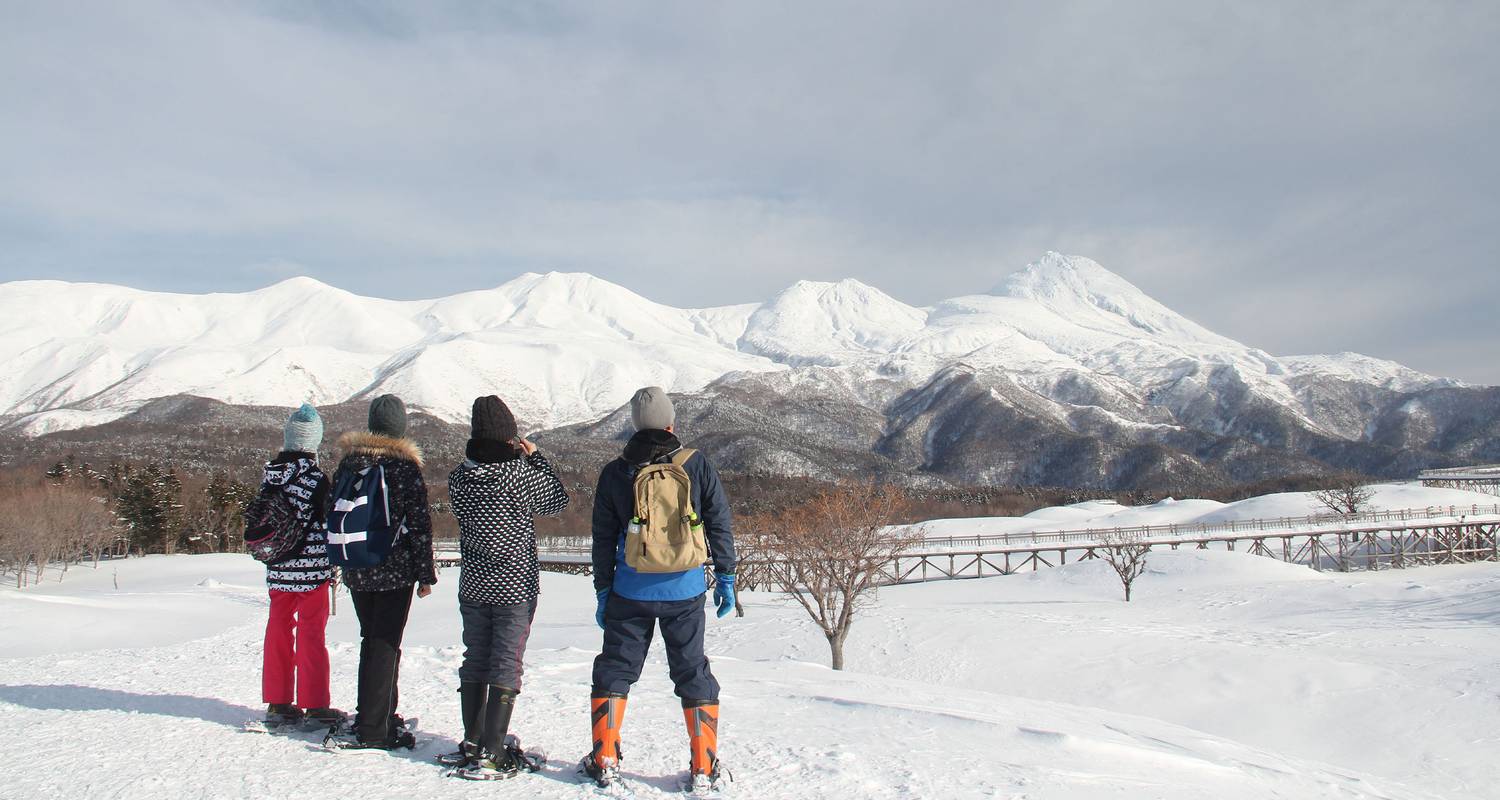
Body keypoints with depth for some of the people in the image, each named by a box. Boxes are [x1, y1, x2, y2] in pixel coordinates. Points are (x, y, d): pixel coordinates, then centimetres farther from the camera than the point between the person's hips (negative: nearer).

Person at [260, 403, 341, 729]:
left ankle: (278, 703, 20)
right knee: (311, 635, 2)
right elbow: (329, 527, -10)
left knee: (278, 632, 13)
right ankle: (315, 706, 7)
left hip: (277, 570, 5)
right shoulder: (317, 479, -14)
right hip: (312, 571, -5)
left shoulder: (269, 475, 3)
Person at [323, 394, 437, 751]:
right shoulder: (405, 466, -10)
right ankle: (373, 728, 0)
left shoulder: (349, 462, 4)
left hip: (357, 571, 5)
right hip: (396, 570, -4)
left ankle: (382, 716, 23)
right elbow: (419, 523, -10)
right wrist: (426, 573, -4)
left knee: (371, 641, 17)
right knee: (386, 645, 1)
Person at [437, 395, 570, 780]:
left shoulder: (459, 477, -3)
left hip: (472, 586, 5)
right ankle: (491, 755, 1)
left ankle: (472, 744, 23)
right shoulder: (519, 472, -18)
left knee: (474, 663, 15)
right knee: (506, 667, 1)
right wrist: (535, 456, 4)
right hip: (515, 587, -5)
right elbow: (558, 500, -4)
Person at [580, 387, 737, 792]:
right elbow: (720, 526, 0)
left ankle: (604, 760, 15)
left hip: (631, 592, 0)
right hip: (685, 592, 0)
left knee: (614, 670, 14)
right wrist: (725, 580, 9)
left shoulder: (615, 473, -1)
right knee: (694, 674, 10)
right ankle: (703, 768, 11)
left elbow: (603, 541, 4)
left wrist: (603, 593, 12)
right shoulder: (697, 465, -4)